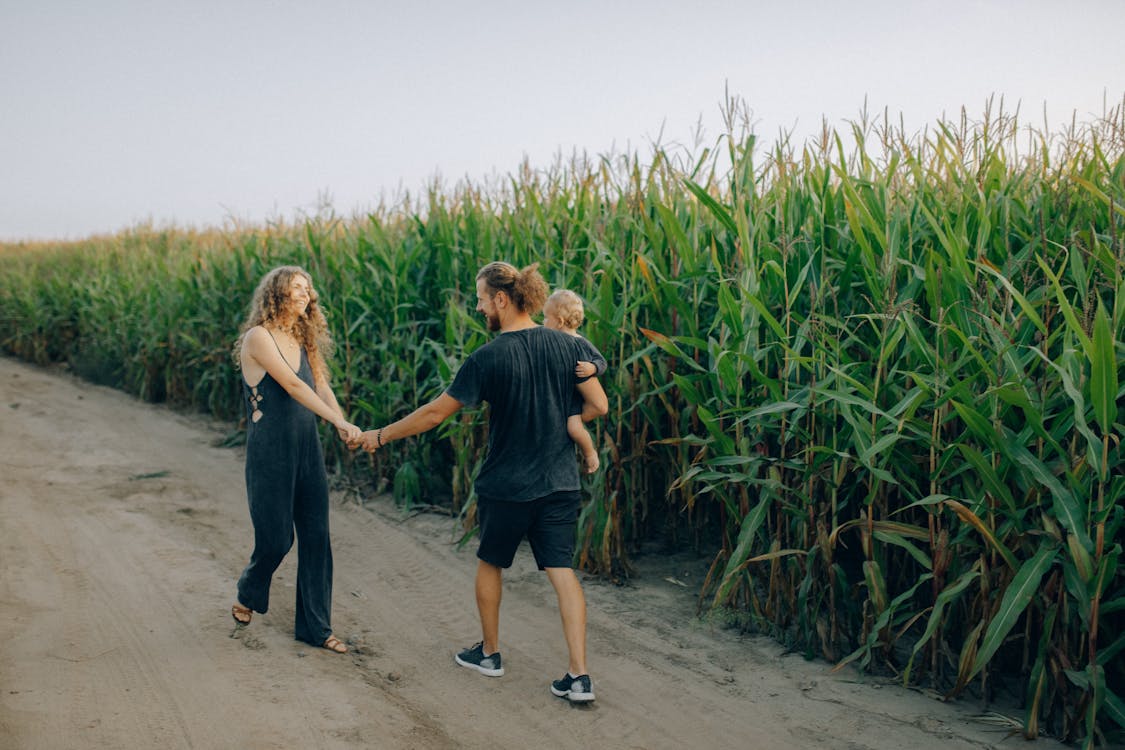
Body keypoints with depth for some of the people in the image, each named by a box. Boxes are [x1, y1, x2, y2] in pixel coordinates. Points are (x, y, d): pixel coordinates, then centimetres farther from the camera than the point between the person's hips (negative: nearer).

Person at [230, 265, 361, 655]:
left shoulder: (302, 340, 11)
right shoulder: (258, 337, -12)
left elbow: (320, 384, 0)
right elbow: (292, 385, -21)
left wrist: (342, 424, -19)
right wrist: (338, 420, -28)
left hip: (307, 449, 7)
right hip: (270, 452, -7)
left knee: (316, 537, 6)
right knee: (276, 538, 2)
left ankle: (315, 627, 16)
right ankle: (248, 594, 35)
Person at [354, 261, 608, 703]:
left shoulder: (488, 359, -15)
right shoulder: (566, 345, -3)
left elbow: (436, 412, -10)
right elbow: (598, 406, 0)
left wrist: (381, 436, 3)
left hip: (507, 486, -3)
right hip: (559, 483, 4)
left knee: (490, 563, 19)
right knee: (562, 571, 5)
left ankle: (489, 653, 34)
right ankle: (579, 676, 1)